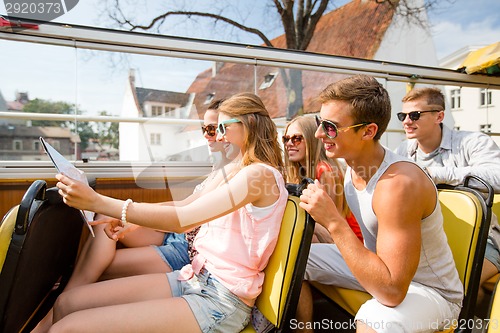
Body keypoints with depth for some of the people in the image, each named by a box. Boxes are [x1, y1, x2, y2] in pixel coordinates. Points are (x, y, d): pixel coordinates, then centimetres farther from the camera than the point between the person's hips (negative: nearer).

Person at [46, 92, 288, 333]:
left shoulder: (262, 174, -13)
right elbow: (191, 217, 17)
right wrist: (131, 222, 9)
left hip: (222, 301, -8)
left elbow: (183, 219, -21)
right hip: (195, 279, 8)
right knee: (66, 303, 1)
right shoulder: (239, 173, 18)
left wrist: (97, 202, -19)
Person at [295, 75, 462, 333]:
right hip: (375, 265, 7)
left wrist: (333, 222, -36)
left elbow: (392, 290, -34)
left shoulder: (399, 183, -32)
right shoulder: (354, 163, -7)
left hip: (429, 290, -7)